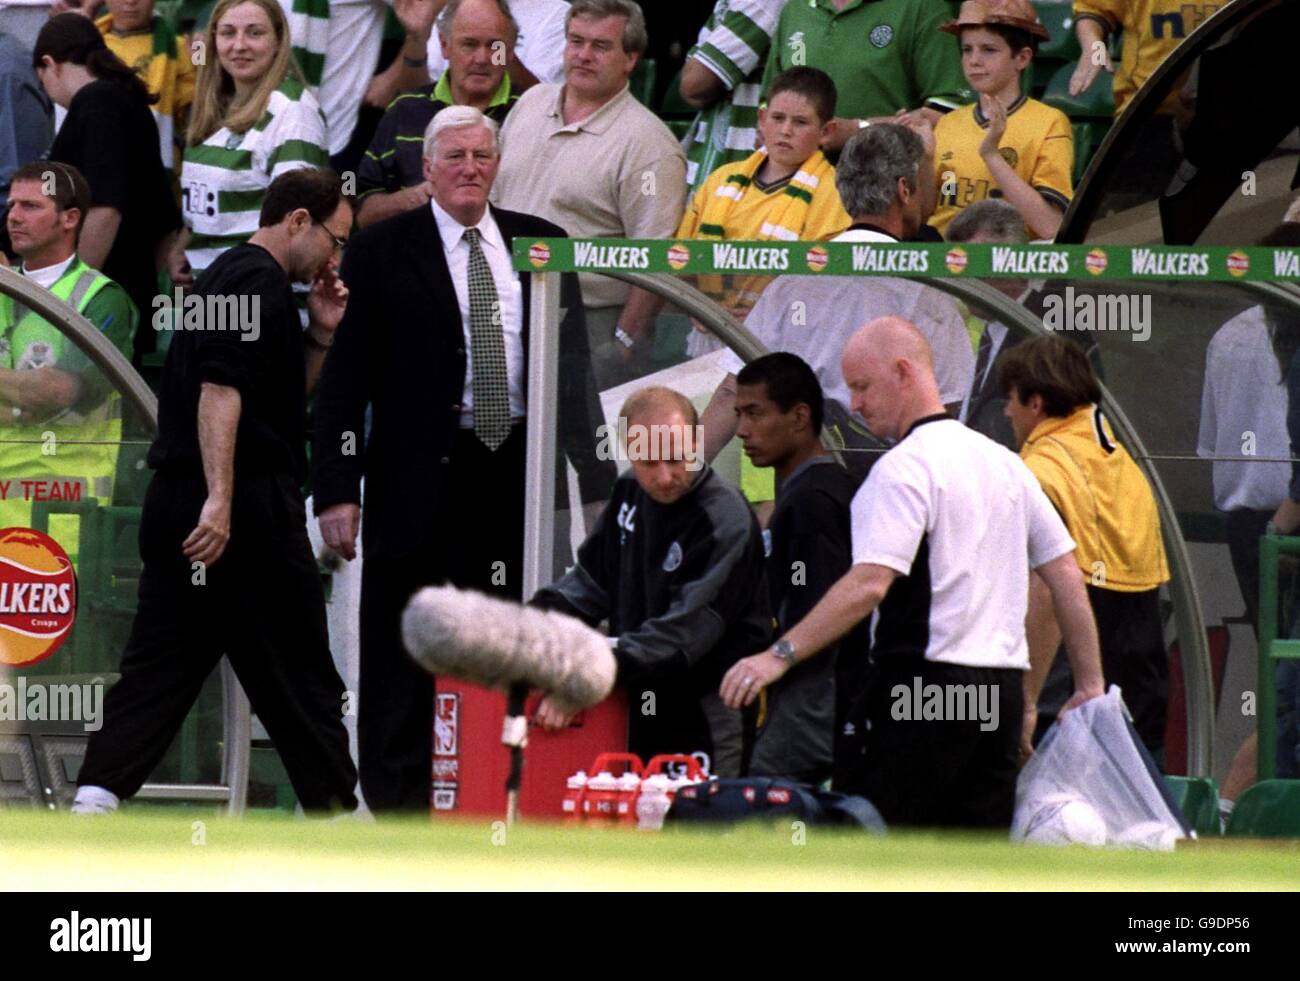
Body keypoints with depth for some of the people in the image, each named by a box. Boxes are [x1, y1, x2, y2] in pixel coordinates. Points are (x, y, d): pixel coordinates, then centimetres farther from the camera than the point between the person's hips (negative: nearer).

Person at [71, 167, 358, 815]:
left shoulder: (226, 275, 21)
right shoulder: (260, 282, -11)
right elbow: (221, 389, -23)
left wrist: (319, 334, 14)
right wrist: (220, 499, -28)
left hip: (176, 502, 9)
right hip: (249, 508, -9)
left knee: (158, 664, 3)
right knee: (297, 672, 2)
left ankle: (98, 793, -10)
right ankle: (335, 806, 10)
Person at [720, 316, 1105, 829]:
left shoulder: (905, 467, -9)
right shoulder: (1005, 464, 16)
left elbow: (870, 584, -20)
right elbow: (1066, 575, 18)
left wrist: (780, 655, -21)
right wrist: (1089, 686, 23)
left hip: (920, 689, -8)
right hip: (1000, 689, 8)